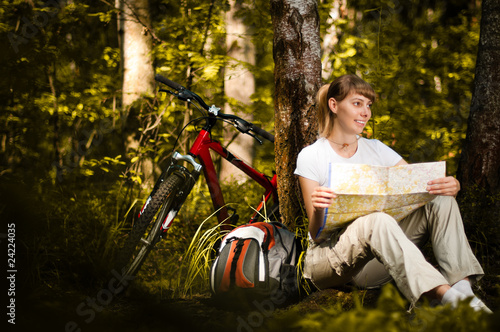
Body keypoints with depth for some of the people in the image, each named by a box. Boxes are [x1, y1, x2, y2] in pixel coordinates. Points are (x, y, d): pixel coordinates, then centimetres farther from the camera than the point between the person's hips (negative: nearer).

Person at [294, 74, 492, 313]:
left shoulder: (376, 150, 14)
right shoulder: (311, 157, -1)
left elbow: (424, 188, 6)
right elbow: (317, 235, -7)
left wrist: (452, 186, -17)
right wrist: (318, 211, -30)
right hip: (329, 256, -5)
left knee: (440, 200, -14)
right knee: (377, 220, -37)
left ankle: (462, 288, -34)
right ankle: (446, 296, -51)